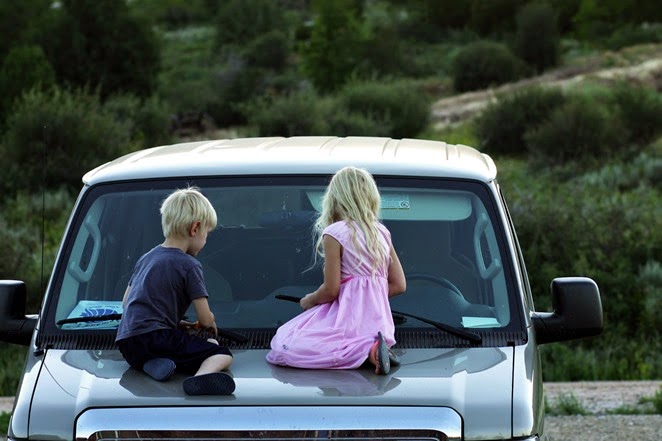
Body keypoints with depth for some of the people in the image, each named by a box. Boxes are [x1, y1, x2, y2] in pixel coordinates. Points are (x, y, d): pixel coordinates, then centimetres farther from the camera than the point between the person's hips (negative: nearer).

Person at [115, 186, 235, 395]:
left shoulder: (146, 258, 22)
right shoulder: (189, 265, -2)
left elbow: (126, 302, 28)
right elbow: (206, 318, -2)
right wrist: (210, 325, 24)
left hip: (126, 343, 8)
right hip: (154, 337, -8)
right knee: (222, 354, -5)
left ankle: (153, 364, -8)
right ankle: (202, 378, -39)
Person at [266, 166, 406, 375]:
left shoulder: (334, 234, -8)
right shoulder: (382, 232, 10)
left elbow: (330, 290, -12)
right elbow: (399, 285, 11)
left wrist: (309, 300, 9)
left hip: (347, 316, -7)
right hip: (377, 317, 7)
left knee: (282, 348, -15)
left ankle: (368, 350, -25)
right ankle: (372, 346, 0)